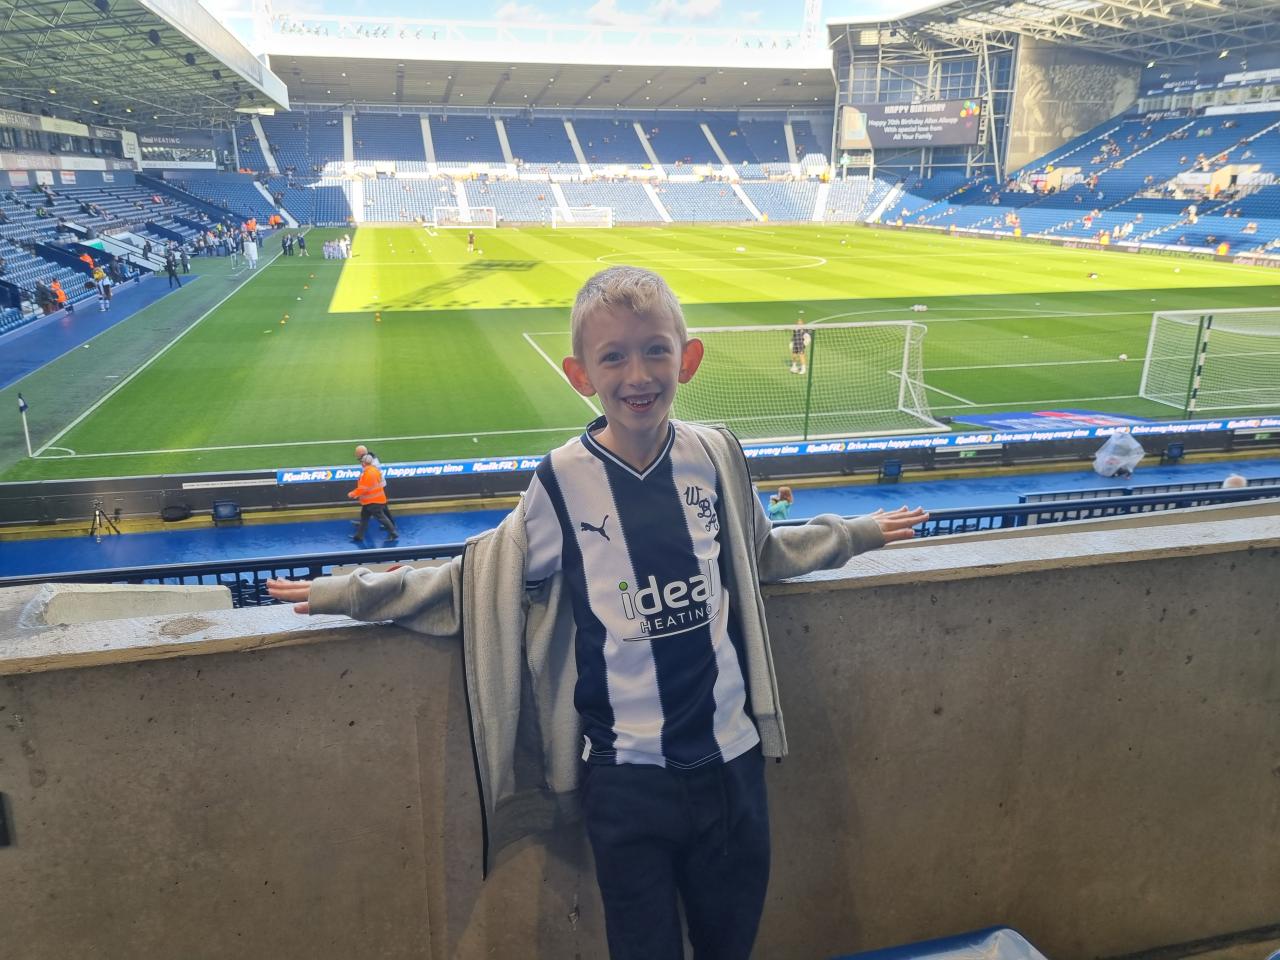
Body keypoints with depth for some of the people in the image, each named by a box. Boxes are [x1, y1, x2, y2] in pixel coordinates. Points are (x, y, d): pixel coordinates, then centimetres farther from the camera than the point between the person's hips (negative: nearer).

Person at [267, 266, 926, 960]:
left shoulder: (716, 455, -2)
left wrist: (860, 532, 26)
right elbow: (481, 577, 1)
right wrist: (352, 593, 2)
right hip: (627, 774, -3)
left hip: (732, 754, 3)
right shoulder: (564, 481, -10)